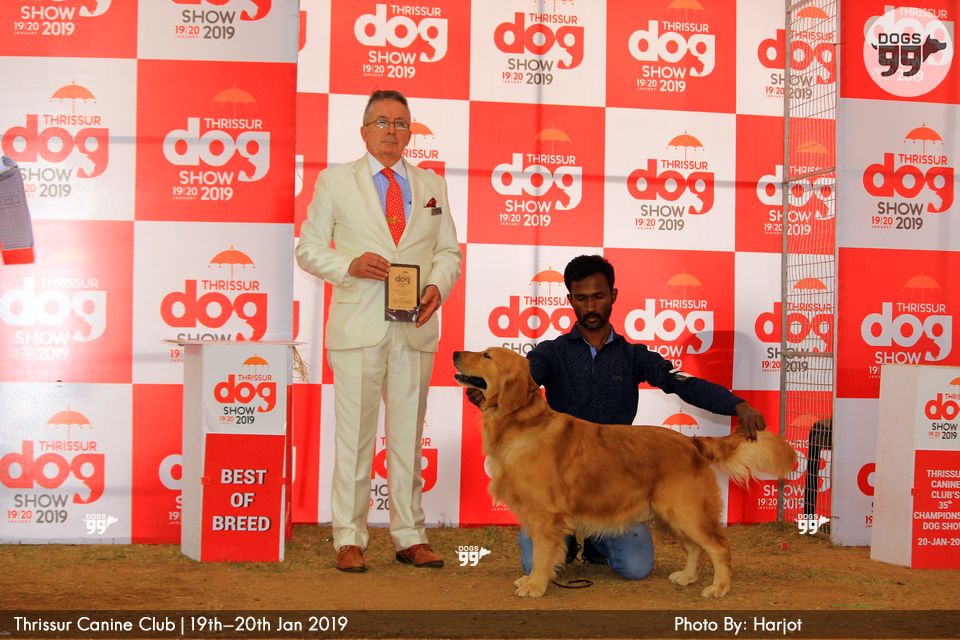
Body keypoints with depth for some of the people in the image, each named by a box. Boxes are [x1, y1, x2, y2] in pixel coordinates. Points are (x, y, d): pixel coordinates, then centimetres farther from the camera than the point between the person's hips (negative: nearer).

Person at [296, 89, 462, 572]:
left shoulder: (432, 186, 15)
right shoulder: (335, 182, 6)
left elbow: (449, 251, 15)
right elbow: (309, 248, 5)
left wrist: (438, 286, -6)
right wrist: (349, 265, -13)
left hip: (416, 330, 3)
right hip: (358, 328, -3)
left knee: (408, 436, 7)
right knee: (354, 436, -2)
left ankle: (410, 537, 15)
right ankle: (349, 539, 6)